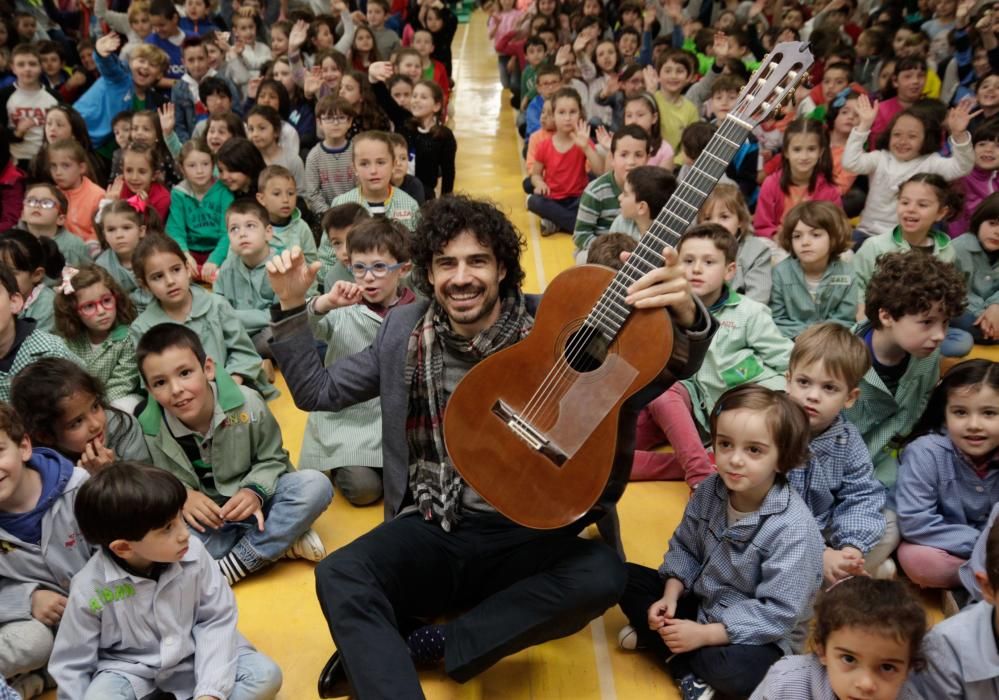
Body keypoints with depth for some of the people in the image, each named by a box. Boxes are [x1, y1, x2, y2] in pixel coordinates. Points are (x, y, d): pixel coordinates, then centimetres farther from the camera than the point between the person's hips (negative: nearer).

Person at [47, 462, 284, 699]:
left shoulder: (193, 553, -17)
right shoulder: (90, 589, -20)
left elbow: (216, 620, -9)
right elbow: (72, 667, -7)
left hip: (193, 659, 2)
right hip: (129, 672, -2)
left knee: (265, 675, -16)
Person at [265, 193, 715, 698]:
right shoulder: (404, 331, 2)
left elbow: (672, 369, -10)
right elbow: (317, 392, 12)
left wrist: (685, 313, -33)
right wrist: (292, 306, 1)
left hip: (522, 536, 0)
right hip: (431, 530, 1)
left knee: (602, 574, -31)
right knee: (338, 576, -28)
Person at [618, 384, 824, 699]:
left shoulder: (794, 529, -28)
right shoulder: (709, 490, -10)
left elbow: (778, 613, -25)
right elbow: (684, 548, 5)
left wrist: (704, 634, -25)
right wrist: (671, 596, -11)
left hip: (754, 633, -6)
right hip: (700, 600, 6)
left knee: (736, 671, -36)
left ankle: (657, 641, -10)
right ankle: (686, 669, -9)